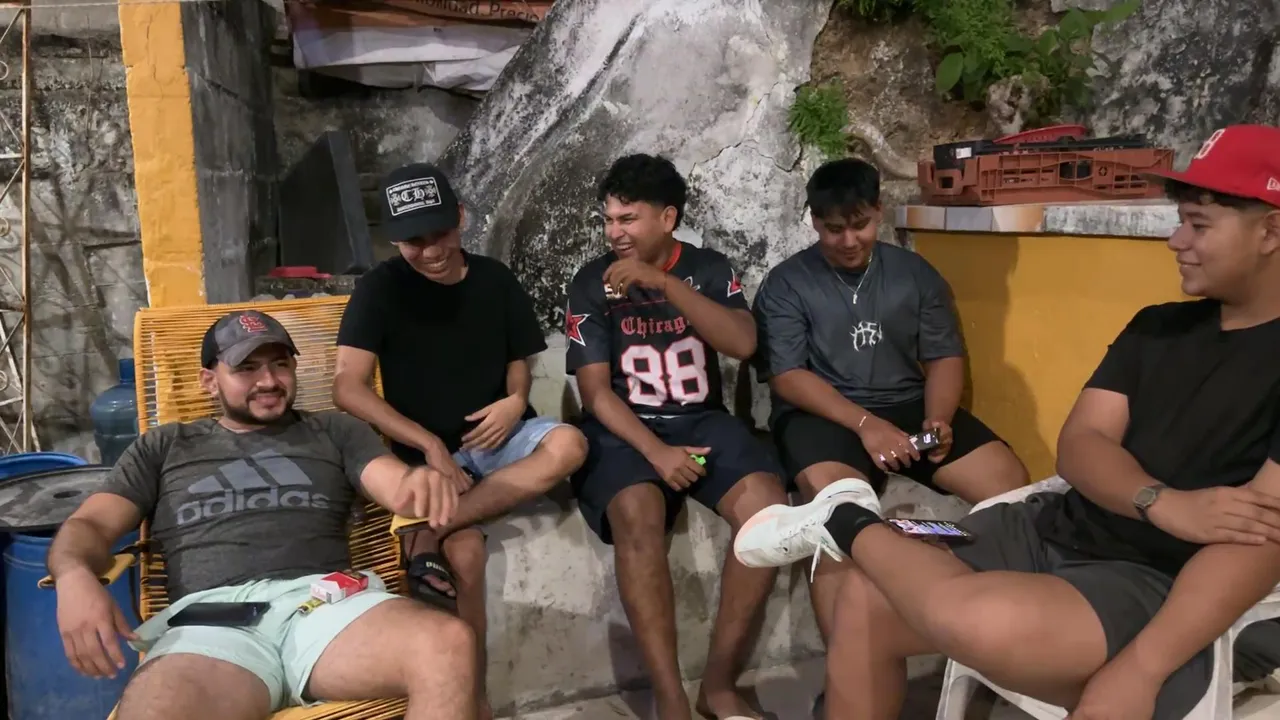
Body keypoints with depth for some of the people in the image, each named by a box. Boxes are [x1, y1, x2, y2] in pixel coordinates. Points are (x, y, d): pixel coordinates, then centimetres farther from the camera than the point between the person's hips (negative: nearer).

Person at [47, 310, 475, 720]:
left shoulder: (335, 432, 24)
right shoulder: (163, 448, 26)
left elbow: (398, 486, 8)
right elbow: (90, 525, 17)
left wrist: (423, 484, -19)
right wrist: (75, 576, -9)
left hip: (325, 600, 1)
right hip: (211, 614, 0)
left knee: (449, 646, -33)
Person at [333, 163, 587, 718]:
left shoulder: (495, 280, 5)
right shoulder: (380, 289, -5)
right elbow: (348, 388, -11)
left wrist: (515, 401, -9)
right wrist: (429, 445, -18)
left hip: (494, 438, 3)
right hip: (426, 452, -3)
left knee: (568, 445, -30)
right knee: (465, 555, -29)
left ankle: (429, 531, -29)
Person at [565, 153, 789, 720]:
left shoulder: (709, 268, 5)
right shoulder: (591, 284, 0)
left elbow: (742, 344, -13)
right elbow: (595, 390, -5)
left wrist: (663, 281, -21)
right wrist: (655, 451, -20)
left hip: (703, 420, 2)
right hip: (624, 428, -2)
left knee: (768, 507, -27)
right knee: (637, 517, -35)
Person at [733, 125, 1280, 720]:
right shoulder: (1156, 326, 13)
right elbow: (1078, 443, 3)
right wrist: (1162, 504, -20)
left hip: (1161, 586, -6)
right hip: (1057, 528, 7)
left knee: (981, 621, -34)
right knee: (866, 601, -8)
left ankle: (850, 524, -8)